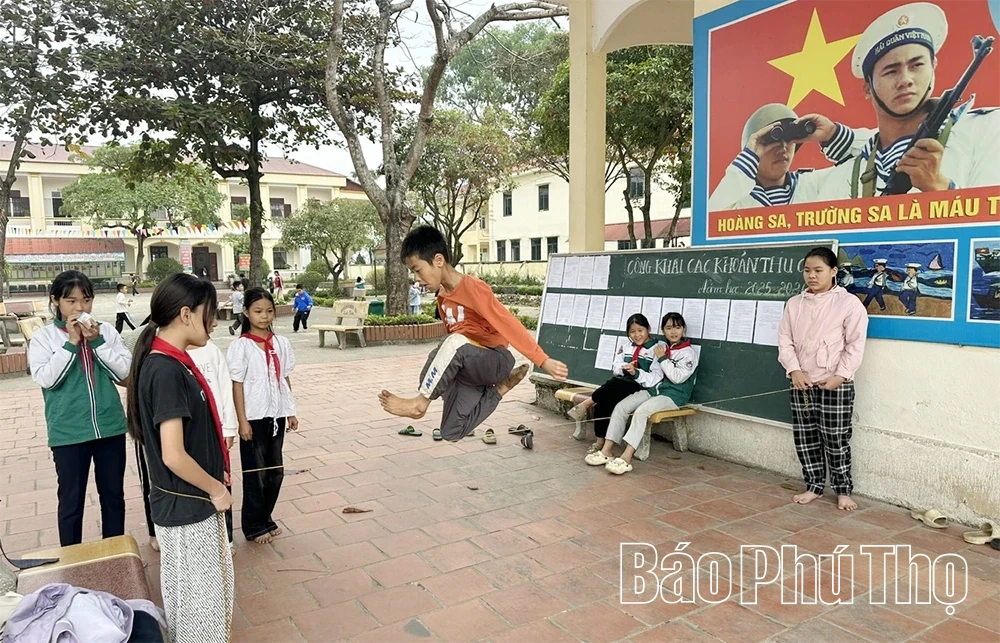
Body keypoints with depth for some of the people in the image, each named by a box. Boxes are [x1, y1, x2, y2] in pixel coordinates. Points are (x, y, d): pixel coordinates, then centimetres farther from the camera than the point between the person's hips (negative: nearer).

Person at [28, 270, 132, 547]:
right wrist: (71, 343, -15)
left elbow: (124, 372, -5)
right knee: (71, 501, 10)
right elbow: (45, 378, -12)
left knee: (113, 495, 15)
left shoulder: (106, 330, 2)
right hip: (68, 432, -2)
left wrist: (97, 341, -13)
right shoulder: (44, 336, -2)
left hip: (110, 426, 2)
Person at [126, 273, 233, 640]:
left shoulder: (171, 362, 3)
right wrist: (216, 488, -15)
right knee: (196, 596, 10)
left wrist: (214, 473, 10)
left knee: (204, 591, 24)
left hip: (194, 502, 9)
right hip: (186, 508, -9)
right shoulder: (166, 371, -26)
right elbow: (174, 456, -28)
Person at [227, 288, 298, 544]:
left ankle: (265, 518, 29)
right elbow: (237, 385, -10)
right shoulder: (240, 346, -9)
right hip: (254, 418, -5)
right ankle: (254, 526, 21)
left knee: (275, 470, 13)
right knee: (255, 473, 6)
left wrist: (291, 411, 8)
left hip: (277, 415, 5)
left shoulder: (281, 343, 5)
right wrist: (242, 420, -12)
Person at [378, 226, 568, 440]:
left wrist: (543, 361, -30)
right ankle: (499, 387, 12)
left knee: (455, 343, -38)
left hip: (494, 360, -8)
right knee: (451, 432, 1)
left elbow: (509, 324, -27)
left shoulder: (473, 288, -21)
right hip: (468, 368, 9)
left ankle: (420, 402, -24)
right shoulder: (442, 296, 5)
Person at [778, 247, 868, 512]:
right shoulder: (794, 303, 7)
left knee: (836, 439, 3)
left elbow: (855, 345, -8)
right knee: (805, 438, 10)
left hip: (835, 384, -4)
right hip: (801, 383, 4)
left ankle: (843, 490, 19)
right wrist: (794, 370, -10)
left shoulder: (848, 303, -5)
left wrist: (840, 376, -15)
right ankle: (814, 486, 25)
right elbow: (785, 340, 4)